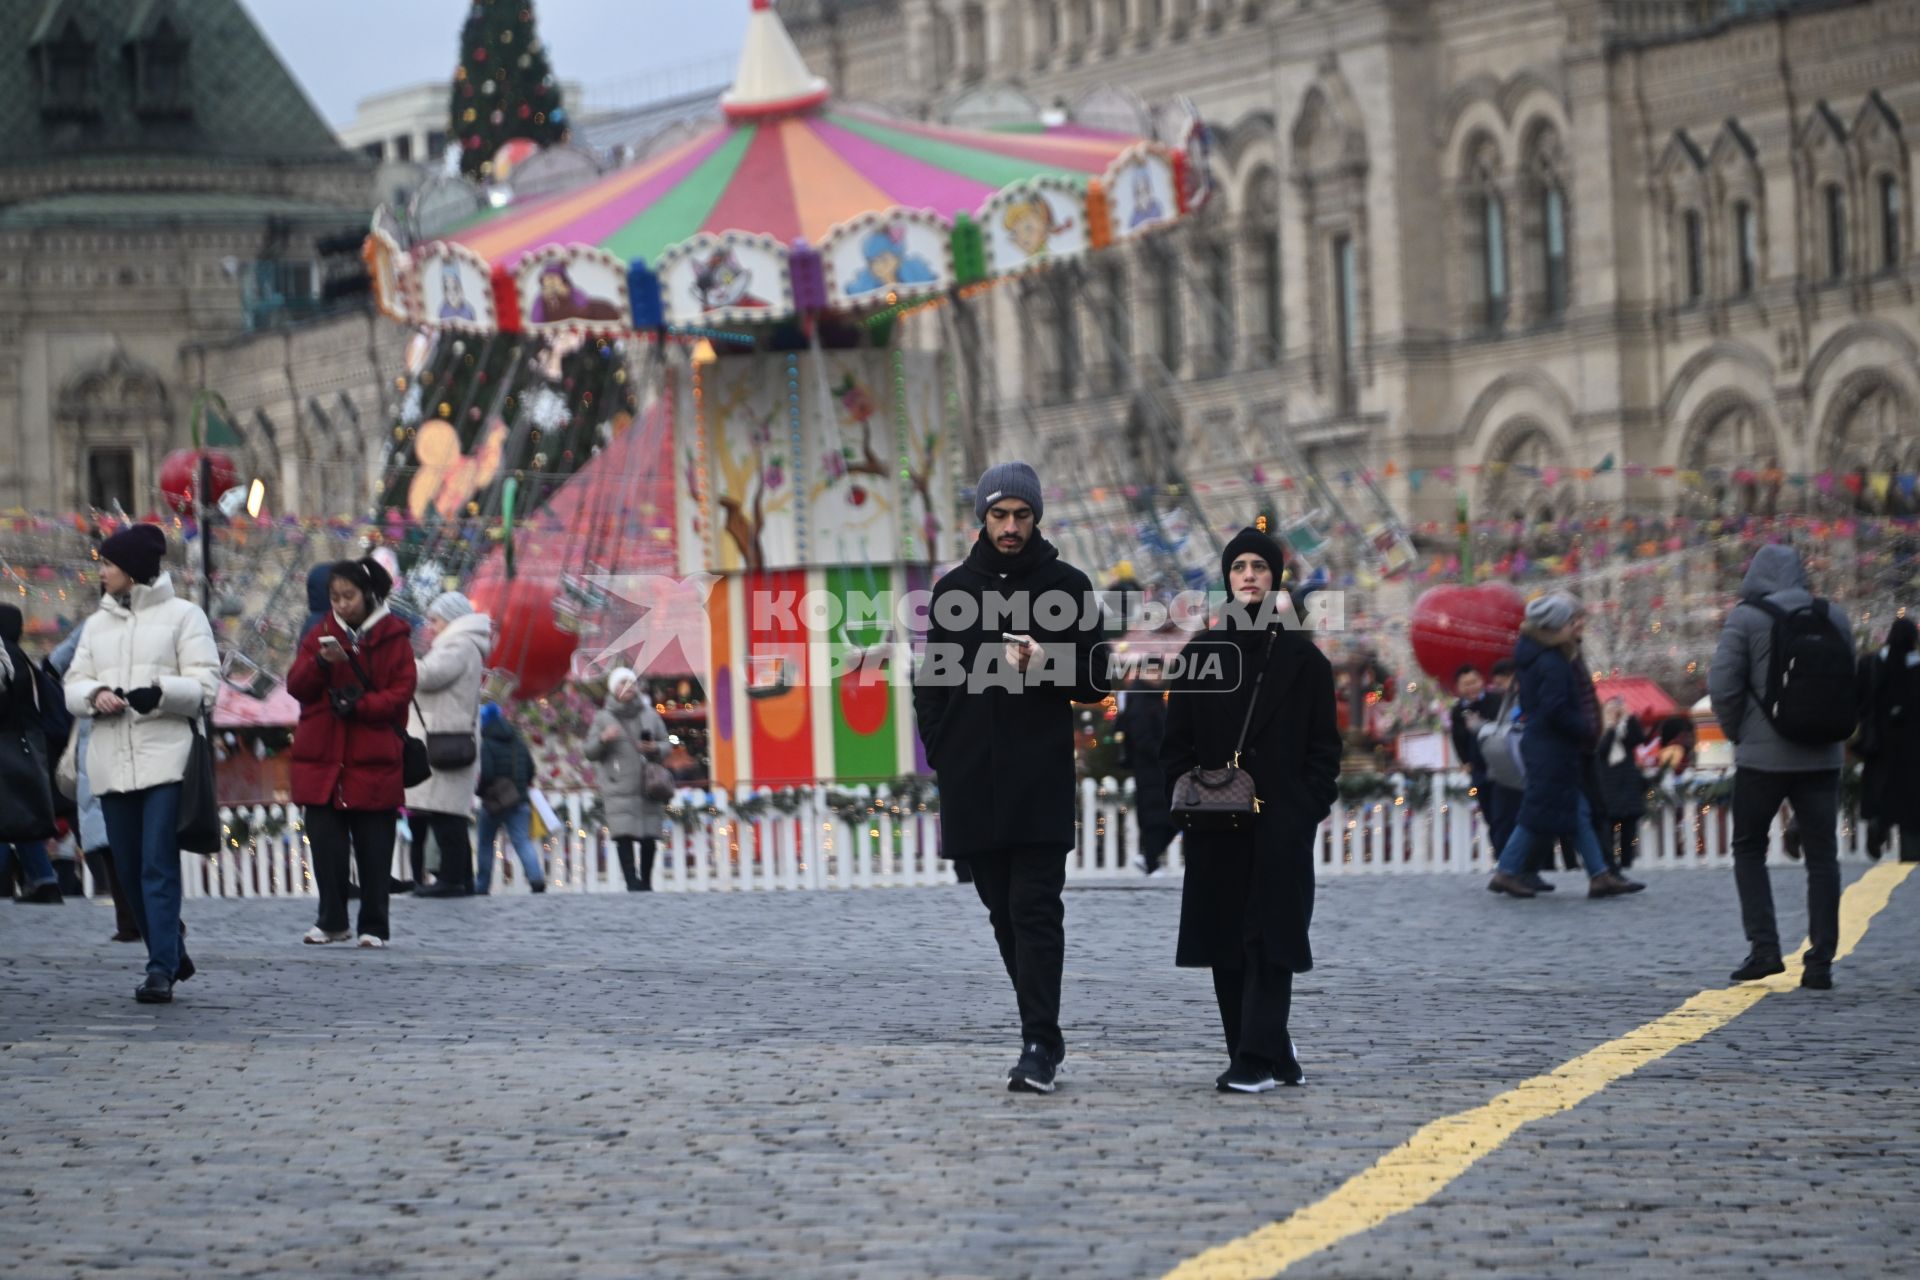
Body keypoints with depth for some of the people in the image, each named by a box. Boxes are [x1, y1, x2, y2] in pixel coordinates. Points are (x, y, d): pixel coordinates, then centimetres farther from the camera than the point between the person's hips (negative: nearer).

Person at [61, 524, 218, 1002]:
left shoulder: (182, 616, 2)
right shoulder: (97, 623, 18)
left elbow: (204, 686, -3)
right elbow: (73, 686, 13)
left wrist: (160, 693, -21)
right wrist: (94, 695, -10)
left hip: (165, 759, -6)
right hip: (111, 762, 6)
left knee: (159, 867, -12)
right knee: (129, 869, 8)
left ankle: (161, 970, -13)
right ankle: (171, 954, 23)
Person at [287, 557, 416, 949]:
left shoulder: (393, 637, 2)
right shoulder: (320, 635, 11)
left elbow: (401, 693, -3)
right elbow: (296, 686, 4)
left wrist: (359, 704, -17)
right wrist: (321, 663, -16)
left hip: (373, 760, -3)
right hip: (322, 758, 3)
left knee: (373, 848, 0)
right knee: (326, 843, 2)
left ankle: (375, 926, 7)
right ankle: (331, 921, 13)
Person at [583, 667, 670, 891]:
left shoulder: (650, 715, 14)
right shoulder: (603, 718, 7)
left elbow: (666, 744, 17)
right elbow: (589, 752, 5)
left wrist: (655, 749, -6)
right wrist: (603, 739, -14)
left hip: (648, 786, 3)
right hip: (619, 790, -3)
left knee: (649, 836, 0)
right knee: (624, 835, -15)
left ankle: (646, 882, 13)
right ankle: (632, 883, -17)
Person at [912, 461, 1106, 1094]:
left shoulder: (1067, 586, 5)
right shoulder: (953, 589, 12)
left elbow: (1093, 684, 5)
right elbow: (930, 680, 16)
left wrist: (1047, 665, -15)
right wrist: (942, 750, 3)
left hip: (1041, 781, -3)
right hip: (972, 781, 3)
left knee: (1036, 910, -10)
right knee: (1005, 912, 8)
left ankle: (1039, 1046, -14)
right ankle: (1043, 1036, 17)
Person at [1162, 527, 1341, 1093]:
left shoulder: (1302, 657, 5)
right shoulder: (1203, 651, 11)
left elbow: (1324, 743, 4)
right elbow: (1178, 737, 11)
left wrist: (1314, 803, -6)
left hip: (1282, 819, -3)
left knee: (1269, 939, -9)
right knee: (1226, 942, 3)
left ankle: (1257, 1059, -13)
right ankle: (1274, 1056, 12)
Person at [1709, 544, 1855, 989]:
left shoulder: (1746, 619, -7)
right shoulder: (1834, 618, 5)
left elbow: (1722, 685, -12)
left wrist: (1736, 733, 3)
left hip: (1763, 755, -3)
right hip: (1822, 757, 3)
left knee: (1749, 848, 12)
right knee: (1822, 857, 6)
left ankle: (1763, 946, -1)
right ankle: (1821, 961, 2)